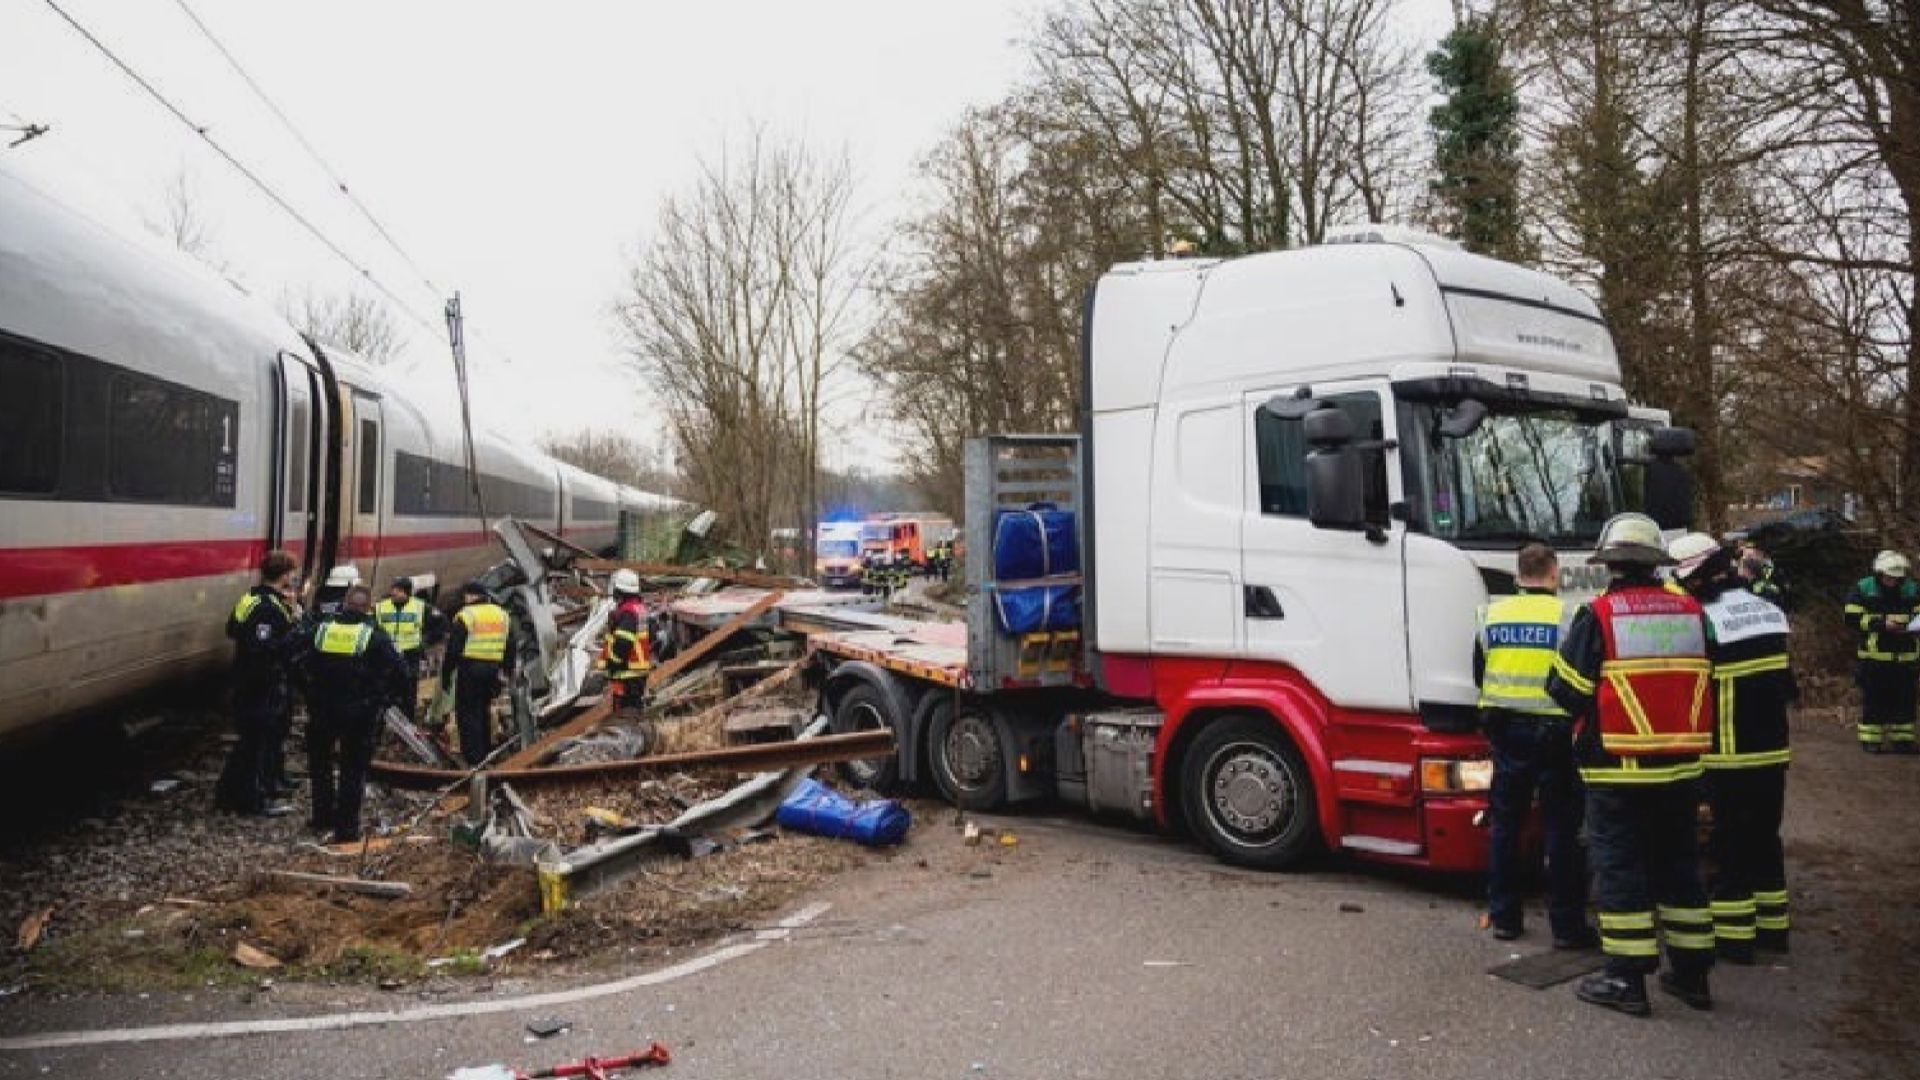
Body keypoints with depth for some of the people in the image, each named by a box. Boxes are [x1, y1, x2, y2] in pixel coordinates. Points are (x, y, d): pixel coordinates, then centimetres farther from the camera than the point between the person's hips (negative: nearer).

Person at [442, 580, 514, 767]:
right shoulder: (502, 615, 11)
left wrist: (446, 676, -1)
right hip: (492, 671, 6)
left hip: (470, 669, -6)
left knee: (468, 714, 0)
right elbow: (510, 648, 16)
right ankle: (486, 752, 26)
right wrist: (507, 672, 22)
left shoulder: (465, 616, -8)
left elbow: (453, 650, -8)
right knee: (484, 712, 19)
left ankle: (474, 759, -4)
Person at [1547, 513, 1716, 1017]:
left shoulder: (1598, 616, -12)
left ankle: (1627, 979, 6)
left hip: (1617, 771, -5)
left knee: (1620, 867, 3)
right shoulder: (1691, 612, 3)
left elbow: (1567, 690, -12)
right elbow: (1705, 685, 11)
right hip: (1681, 767, 5)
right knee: (1679, 864, 16)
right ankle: (1691, 973, 24)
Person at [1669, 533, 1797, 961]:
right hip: (1772, 748, 8)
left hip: (1729, 753, -7)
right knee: (1765, 837, 17)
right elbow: (1787, 680, 16)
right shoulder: (1770, 611, 7)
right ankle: (1771, 925, 25)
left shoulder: (1707, 619, -18)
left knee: (1730, 845, 0)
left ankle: (1734, 935, 4)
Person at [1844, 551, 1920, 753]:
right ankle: (1870, 740, 10)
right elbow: (1852, 617, -8)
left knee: (1904, 699, 7)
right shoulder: (1863, 589, -3)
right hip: (1873, 656, -3)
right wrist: (1881, 622, -17)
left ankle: (1902, 738, 16)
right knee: (1873, 700, 3)